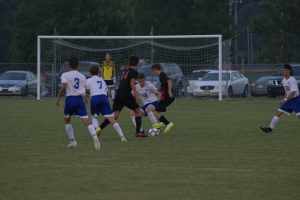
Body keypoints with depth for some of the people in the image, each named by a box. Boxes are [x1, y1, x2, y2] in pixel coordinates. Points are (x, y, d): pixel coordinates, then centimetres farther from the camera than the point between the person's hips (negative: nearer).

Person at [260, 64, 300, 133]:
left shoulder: (292, 80, -18)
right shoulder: (284, 80, 8)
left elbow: (293, 92, -26)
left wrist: (285, 99, -29)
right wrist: (284, 99, 14)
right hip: (289, 100, 9)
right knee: (278, 113, 5)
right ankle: (270, 128, 8)